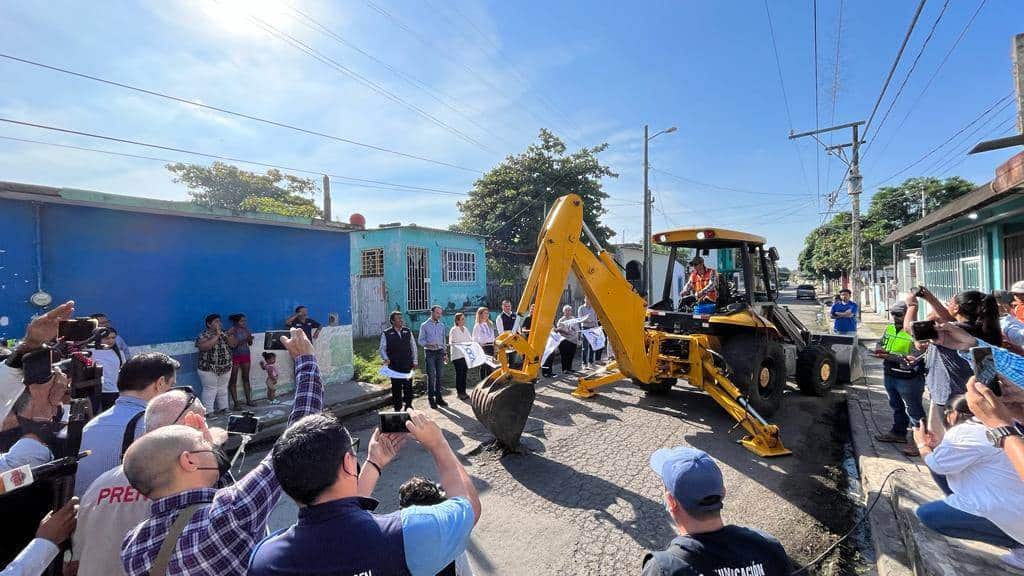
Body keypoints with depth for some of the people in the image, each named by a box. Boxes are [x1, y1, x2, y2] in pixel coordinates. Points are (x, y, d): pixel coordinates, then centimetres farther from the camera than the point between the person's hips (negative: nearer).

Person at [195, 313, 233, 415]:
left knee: (223, 389, 14)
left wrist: (228, 335, -13)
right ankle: (209, 412, 8)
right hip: (209, 368, -5)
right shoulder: (203, 335, -10)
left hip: (226, 368, 6)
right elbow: (203, 347, -28)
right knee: (210, 390, -1)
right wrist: (216, 335, -27)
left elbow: (233, 344, 3)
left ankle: (223, 408, 23)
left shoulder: (224, 333, 7)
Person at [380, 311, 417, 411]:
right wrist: (386, 359, -17)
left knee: (408, 386, 7)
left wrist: (414, 361, 9)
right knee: (396, 388, 5)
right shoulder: (386, 334, -3)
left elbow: (413, 346, 11)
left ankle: (408, 405, 23)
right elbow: (382, 349, 0)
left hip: (407, 365, 3)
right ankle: (397, 407, 19)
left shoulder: (408, 332, 6)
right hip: (394, 366, -2)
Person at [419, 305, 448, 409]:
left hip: (440, 352, 4)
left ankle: (438, 397, 16)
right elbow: (420, 340, -3)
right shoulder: (424, 325, -1)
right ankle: (431, 399, 5)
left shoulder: (442, 325, 11)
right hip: (430, 353, -4)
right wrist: (429, 345, -22)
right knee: (431, 376, -4)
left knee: (439, 375, 6)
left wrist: (445, 353, 13)